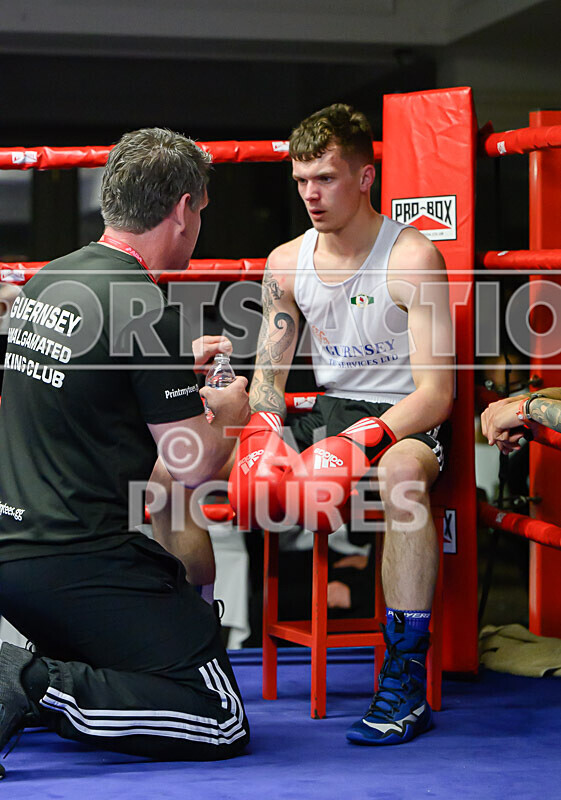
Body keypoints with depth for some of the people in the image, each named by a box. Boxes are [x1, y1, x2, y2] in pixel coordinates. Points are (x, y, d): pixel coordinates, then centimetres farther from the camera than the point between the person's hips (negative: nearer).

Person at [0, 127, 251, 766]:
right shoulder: (146, 308, -14)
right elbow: (191, 466, -10)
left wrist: (179, 364, 41)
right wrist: (228, 415, 12)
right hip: (79, 564, -8)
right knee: (221, 725, -4)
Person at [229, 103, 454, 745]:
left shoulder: (411, 258, -14)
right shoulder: (286, 262, 5)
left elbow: (437, 391, -19)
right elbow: (268, 373, 9)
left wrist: (356, 443, -34)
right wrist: (263, 436, -14)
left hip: (405, 423, -6)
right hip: (327, 414, 6)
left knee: (400, 471, -44)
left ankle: (407, 686, -38)